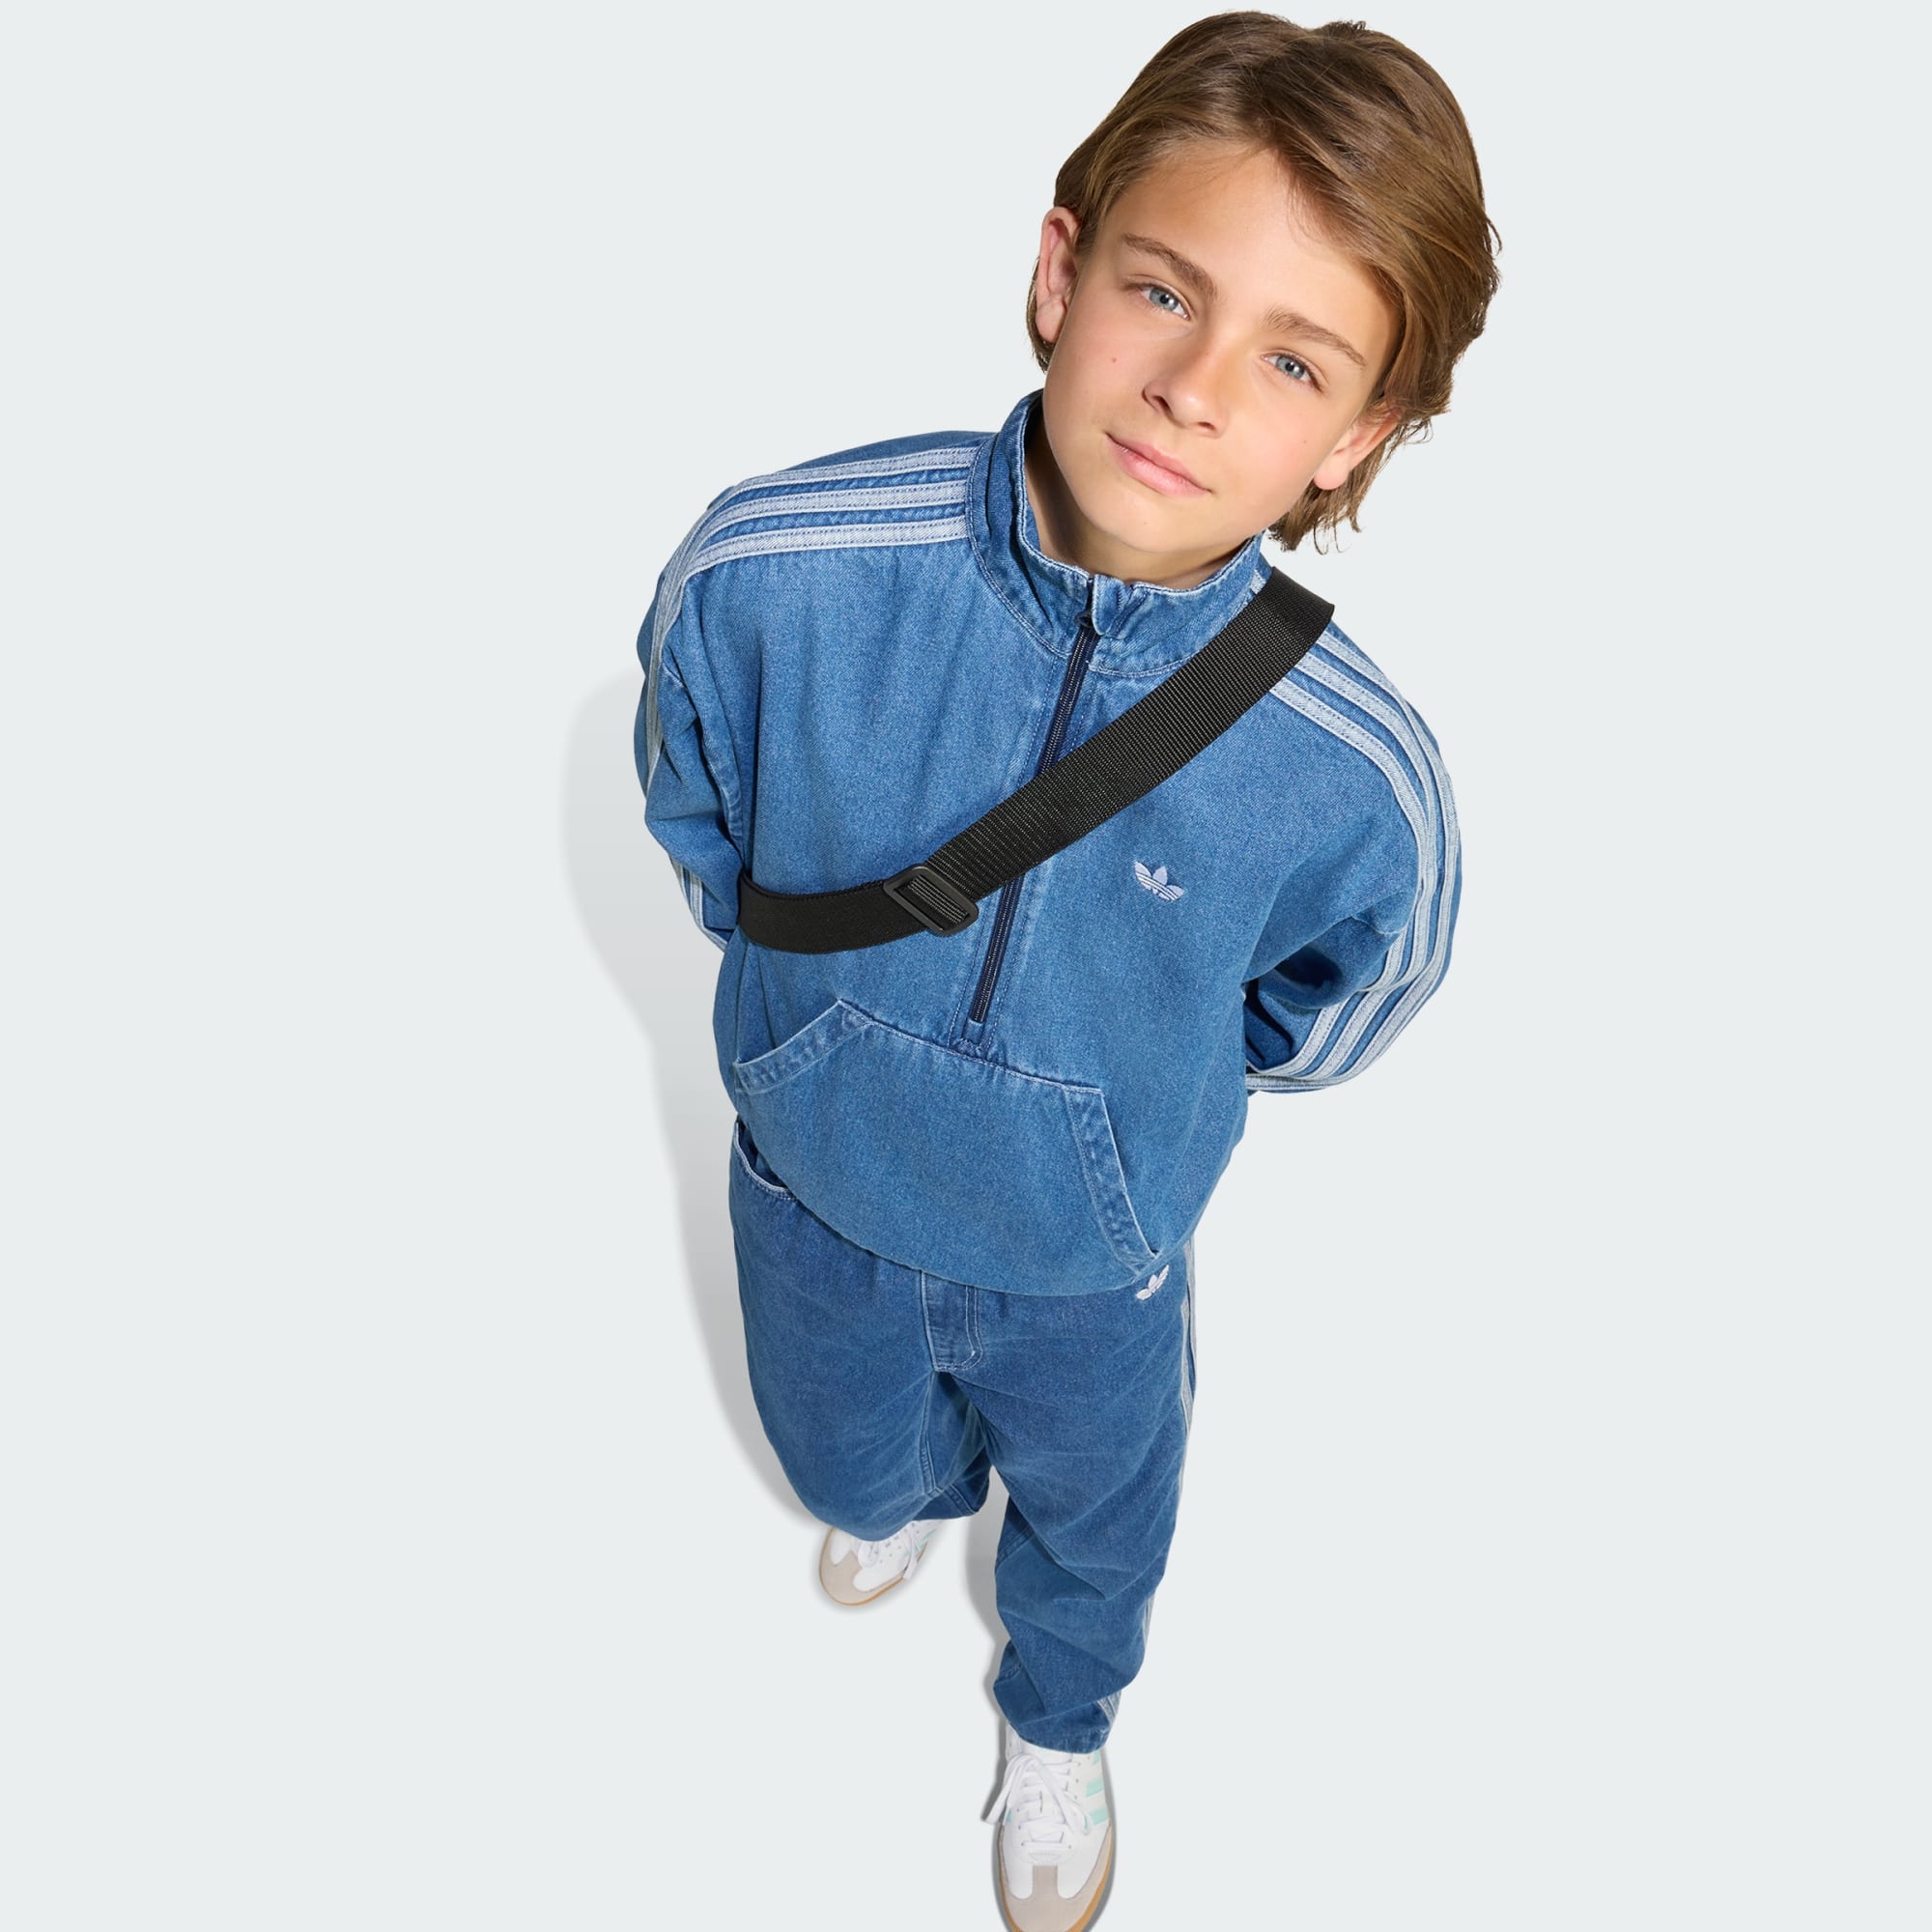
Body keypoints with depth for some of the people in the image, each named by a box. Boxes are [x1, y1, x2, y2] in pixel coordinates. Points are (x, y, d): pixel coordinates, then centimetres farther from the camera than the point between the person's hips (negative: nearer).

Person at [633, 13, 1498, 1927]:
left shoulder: (1357, 778, -33)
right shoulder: (770, 569, -31)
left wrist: (1140, 1078, 2)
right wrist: (825, 1006, 3)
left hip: (1089, 1260, -1)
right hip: (817, 1189, 2)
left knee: (1092, 1508, 30)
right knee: (841, 1455, 33)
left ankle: (1057, 1722, 68)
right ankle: (904, 1485, 75)